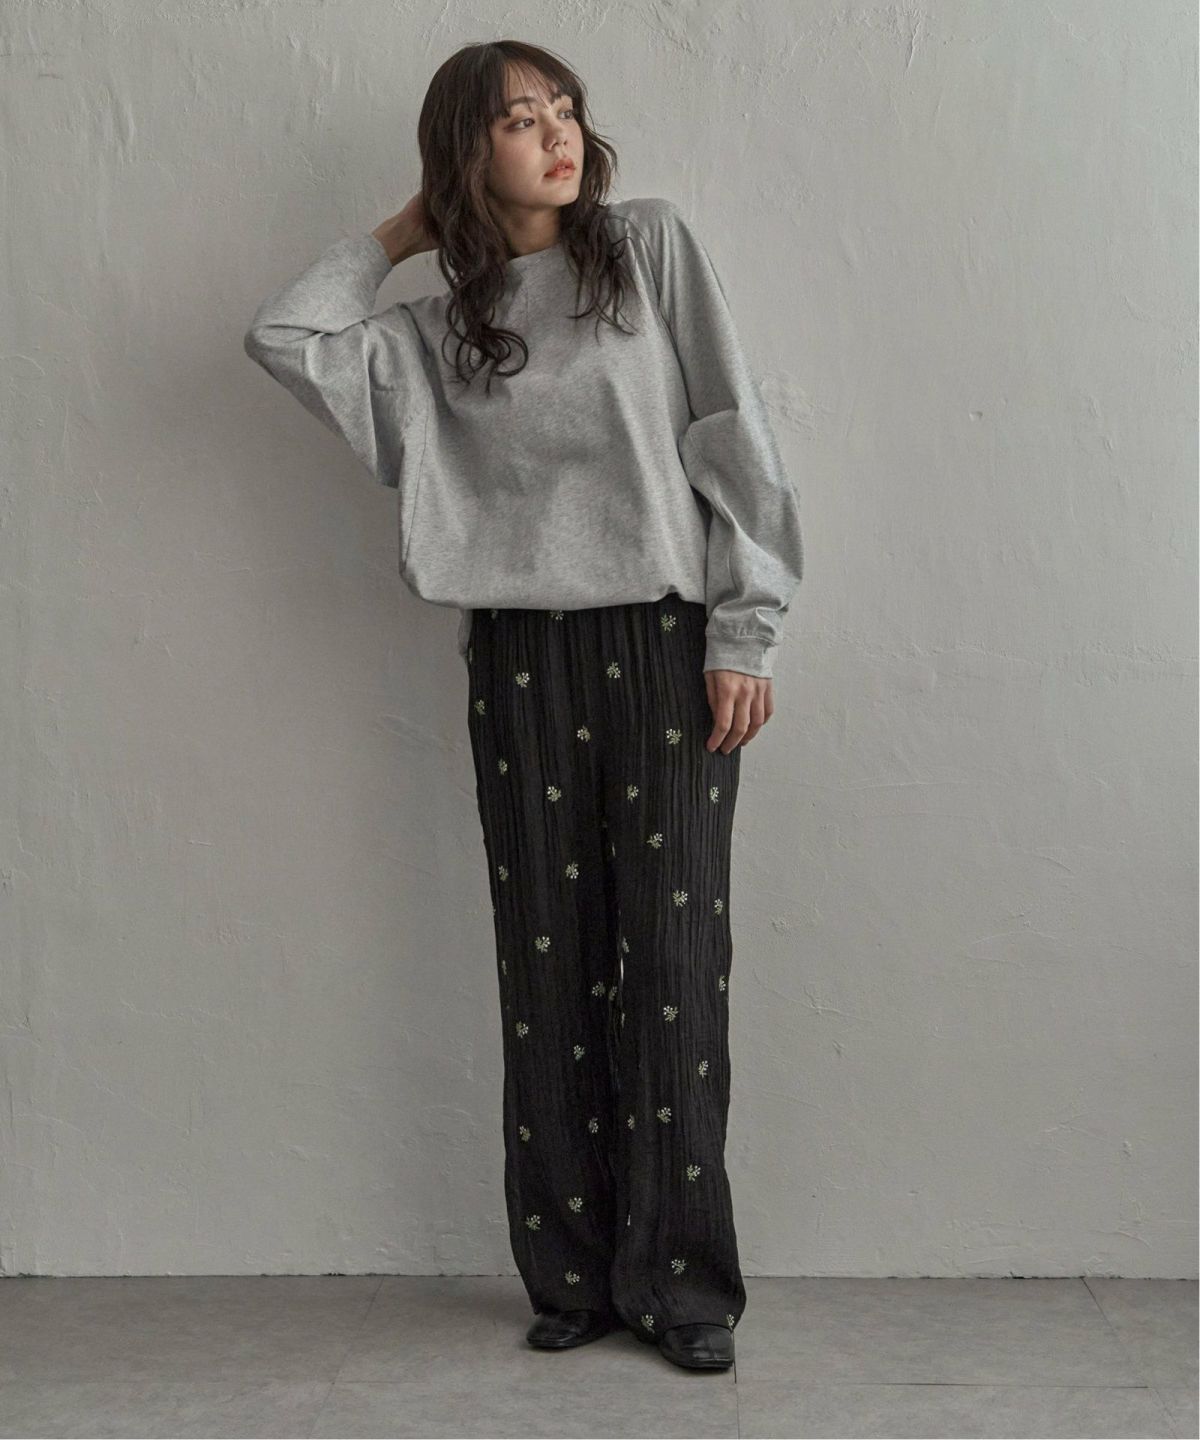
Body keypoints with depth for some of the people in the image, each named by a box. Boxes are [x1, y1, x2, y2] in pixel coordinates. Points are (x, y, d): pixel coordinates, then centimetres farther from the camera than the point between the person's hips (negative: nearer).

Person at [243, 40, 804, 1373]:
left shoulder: (652, 247, 6)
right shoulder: (445, 326, 13)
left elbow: (732, 437, 1)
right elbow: (284, 338, 3)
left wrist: (744, 635, -6)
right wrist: (405, 230, 13)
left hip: (666, 642, -2)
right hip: (520, 661, 3)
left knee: (671, 963, -3)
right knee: (551, 966, 4)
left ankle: (684, 1285, 7)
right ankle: (574, 1276, 15)